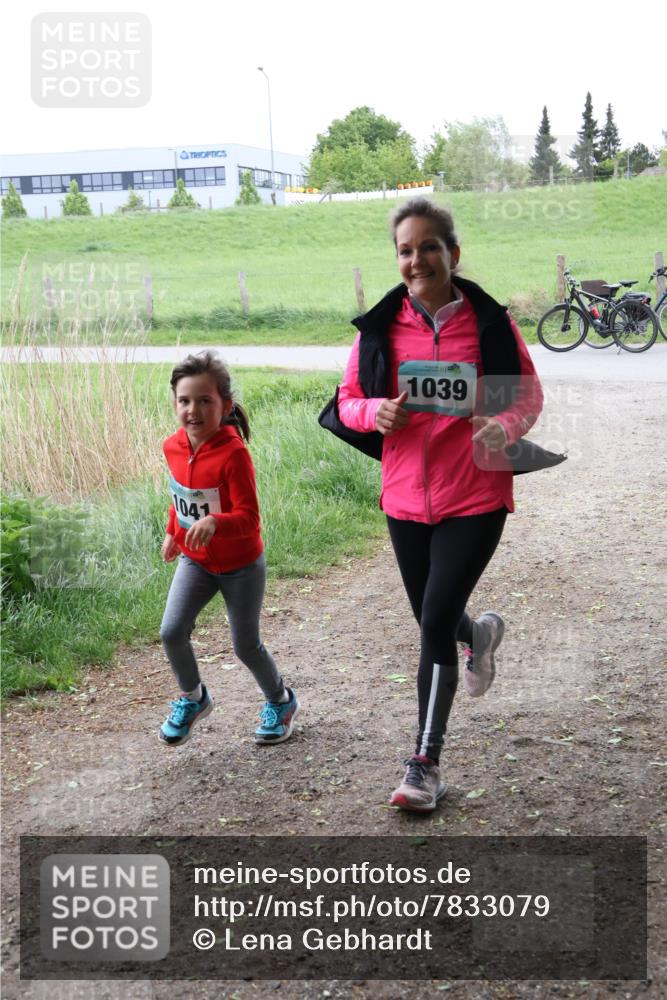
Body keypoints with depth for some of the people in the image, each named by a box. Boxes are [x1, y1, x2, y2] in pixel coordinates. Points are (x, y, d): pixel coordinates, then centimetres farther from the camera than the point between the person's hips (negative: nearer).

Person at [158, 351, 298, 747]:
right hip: (195, 560, 5)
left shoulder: (234, 453, -27)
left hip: (241, 565, -5)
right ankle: (193, 698, 19)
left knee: (246, 645, 7)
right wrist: (173, 533, 17)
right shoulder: (173, 447, -7)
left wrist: (214, 522, -47)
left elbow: (249, 518, -30)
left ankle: (281, 702, 35)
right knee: (172, 632, -9)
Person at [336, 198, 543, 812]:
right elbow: (348, 399, 5)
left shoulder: (489, 322, -7)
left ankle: (426, 765, 6)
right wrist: (375, 412, -18)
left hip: (475, 498, -3)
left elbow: (527, 392, 2)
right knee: (434, 620, 19)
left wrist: (505, 428, -19)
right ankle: (480, 633, 58)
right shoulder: (381, 327, -2)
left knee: (436, 624, -9)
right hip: (407, 498, 4)